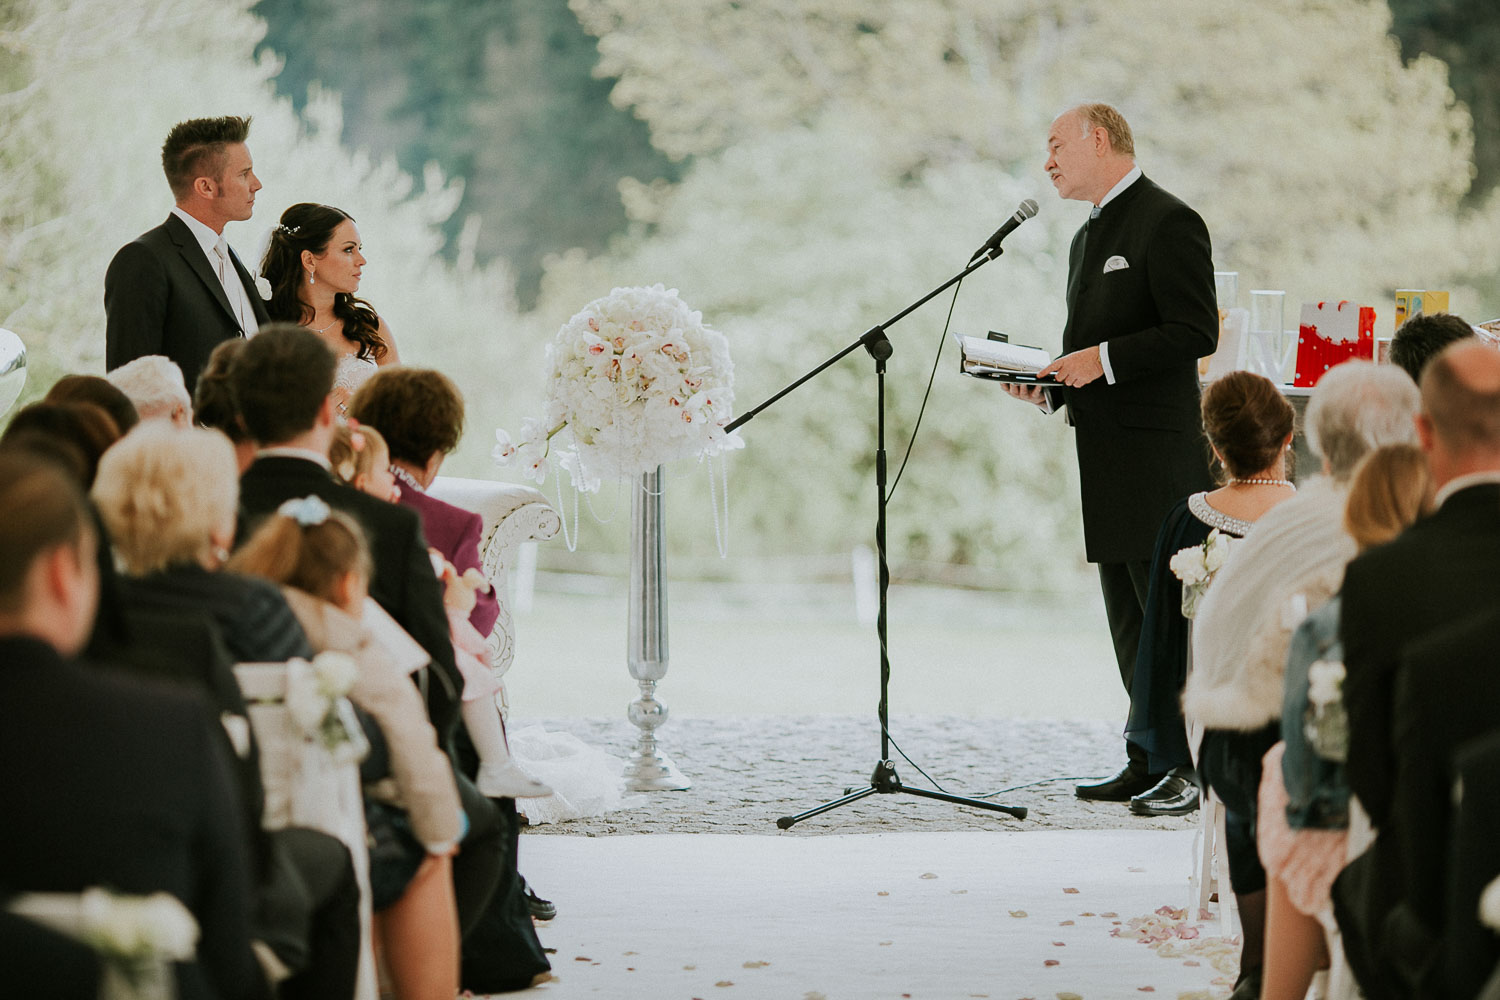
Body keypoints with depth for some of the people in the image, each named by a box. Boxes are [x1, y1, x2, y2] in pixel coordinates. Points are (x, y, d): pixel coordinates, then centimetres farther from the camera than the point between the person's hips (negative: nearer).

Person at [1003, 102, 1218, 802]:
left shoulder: (1167, 222, -9)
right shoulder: (1089, 237, 22)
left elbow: (1196, 333, -16)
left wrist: (1104, 361, -21)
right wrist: (1051, 383, 9)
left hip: (1155, 452, -10)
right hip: (1106, 456, 10)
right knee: (1128, 619, 10)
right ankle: (1151, 762, 15)